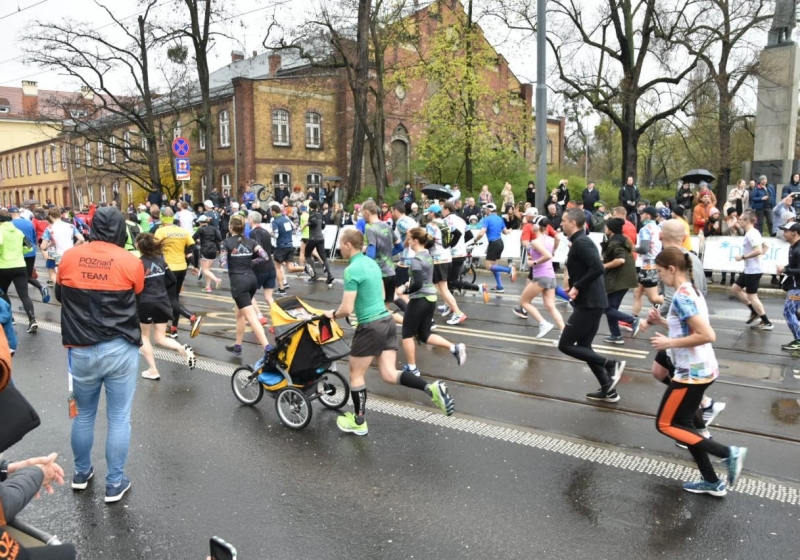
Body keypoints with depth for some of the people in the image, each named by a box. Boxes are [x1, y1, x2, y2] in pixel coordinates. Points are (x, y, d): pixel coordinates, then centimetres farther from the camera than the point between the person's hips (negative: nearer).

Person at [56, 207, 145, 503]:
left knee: (83, 415, 20)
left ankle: (81, 473, 38)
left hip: (80, 350, 3)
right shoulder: (131, 262, -9)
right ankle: (115, 483, 18)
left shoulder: (69, 257, -2)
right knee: (119, 419, 9)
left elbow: (60, 295, 15)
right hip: (121, 350, -2)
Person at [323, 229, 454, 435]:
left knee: (356, 375, 10)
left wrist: (333, 314, 3)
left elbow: (346, 309, -18)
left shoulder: (352, 270, -16)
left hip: (370, 326, -8)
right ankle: (432, 387, -11)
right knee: (389, 374, 7)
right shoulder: (371, 263, 12)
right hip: (386, 321, 8)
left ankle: (359, 423, 23)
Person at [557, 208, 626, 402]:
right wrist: (576, 287, 6)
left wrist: (577, 287, -20)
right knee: (583, 347, 14)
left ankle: (611, 365, -1)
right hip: (591, 302, 10)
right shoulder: (580, 241, 16)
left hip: (589, 304, -10)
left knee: (565, 345, -4)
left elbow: (598, 268, -27)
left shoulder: (581, 243, -16)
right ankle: (608, 390, 19)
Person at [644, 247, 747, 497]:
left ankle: (728, 453, 1)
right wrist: (662, 321, 6)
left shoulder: (681, 296, -21)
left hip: (691, 372, -10)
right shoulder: (691, 290, 9)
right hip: (701, 369, 10)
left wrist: (669, 343, -20)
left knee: (666, 424, 2)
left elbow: (707, 335, -28)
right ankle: (712, 483, 25)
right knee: (683, 424, 16)